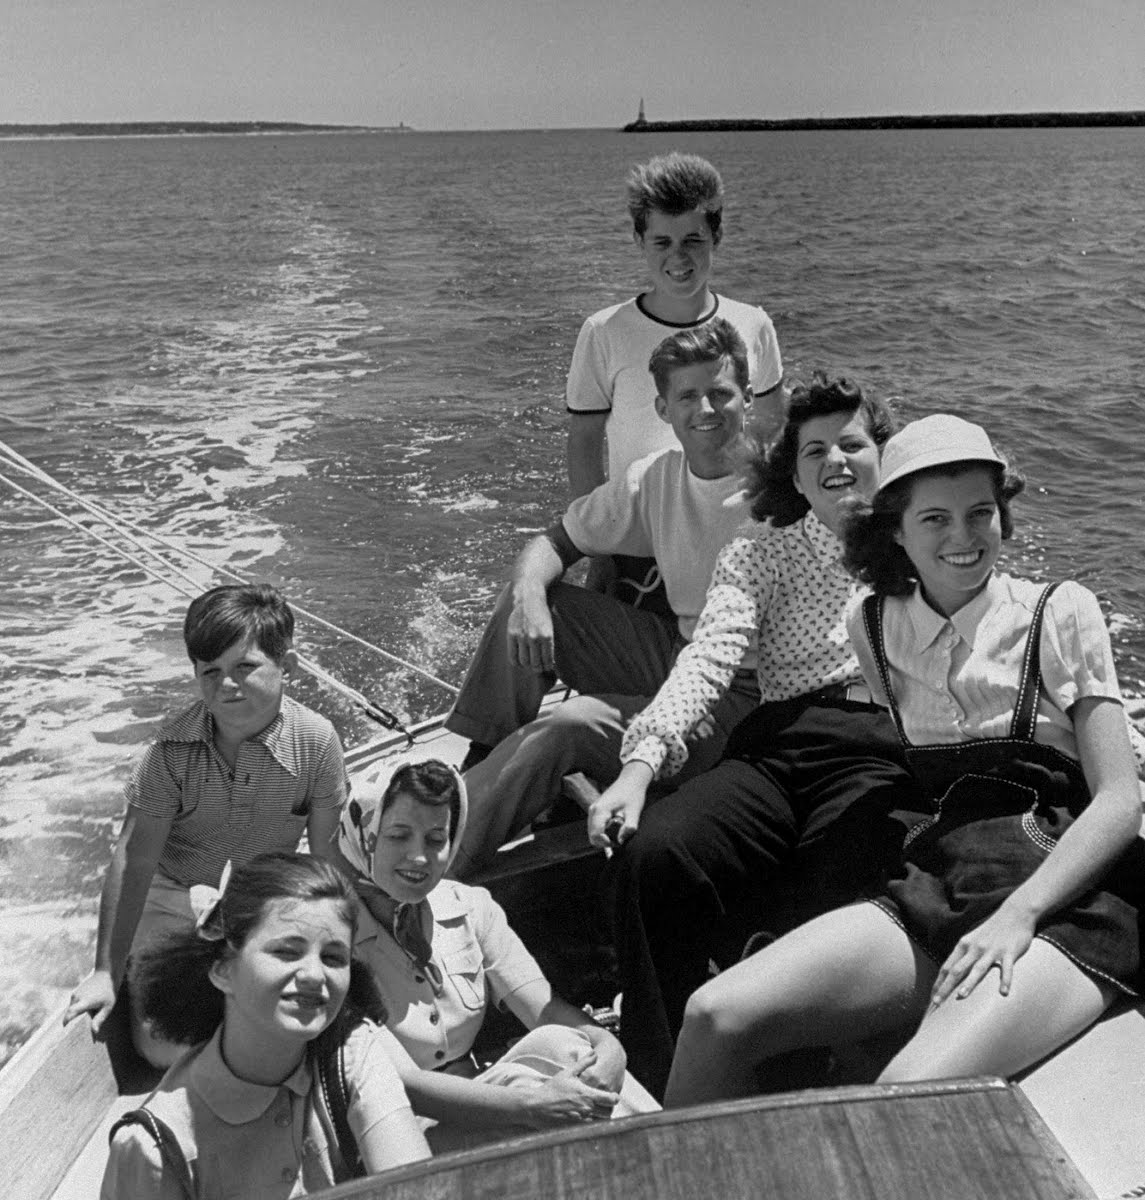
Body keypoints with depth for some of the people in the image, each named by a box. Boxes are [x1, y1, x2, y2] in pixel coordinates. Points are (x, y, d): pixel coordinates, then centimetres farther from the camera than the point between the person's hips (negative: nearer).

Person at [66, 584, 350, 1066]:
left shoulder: (317, 741, -19)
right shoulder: (173, 748, -20)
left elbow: (327, 860, -9)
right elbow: (134, 860, -15)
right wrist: (107, 972, -14)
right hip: (177, 900, -1)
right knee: (163, 1047, -12)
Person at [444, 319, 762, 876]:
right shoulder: (653, 480, 3)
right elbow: (553, 543, 8)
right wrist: (530, 594, -18)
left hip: (748, 693, -6)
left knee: (563, 731, -25)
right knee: (527, 602, -7)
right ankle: (476, 766, -1)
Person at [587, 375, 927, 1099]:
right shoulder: (762, 550, 20)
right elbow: (712, 652, 3)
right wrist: (642, 761, -14)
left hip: (886, 755, -1)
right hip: (776, 746, 2)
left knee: (848, 927, -31)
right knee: (651, 853, -26)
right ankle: (659, 1091, -15)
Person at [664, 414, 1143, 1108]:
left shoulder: (1061, 614, 4)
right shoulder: (875, 628, 13)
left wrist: (1017, 914, -15)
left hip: (1068, 903, -3)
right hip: (933, 893, 3)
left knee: (911, 1094, -33)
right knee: (718, 1015, -21)